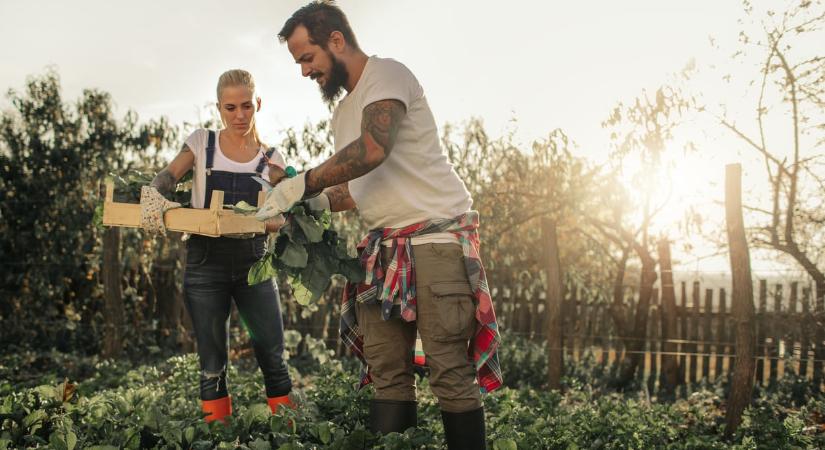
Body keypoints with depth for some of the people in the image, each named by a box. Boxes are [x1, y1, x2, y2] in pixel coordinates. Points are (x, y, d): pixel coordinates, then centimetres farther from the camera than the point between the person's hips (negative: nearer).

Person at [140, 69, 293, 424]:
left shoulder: (270, 158, 6)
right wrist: (152, 194, -27)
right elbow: (166, 179, -4)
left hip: (253, 263, 1)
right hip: (206, 262, -1)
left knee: (273, 358, -1)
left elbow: (280, 218, -2)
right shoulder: (202, 143, 5)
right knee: (212, 365, 3)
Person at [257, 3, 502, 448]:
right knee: (386, 374, 2)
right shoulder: (342, 111, 21)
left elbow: (373, 149, -23)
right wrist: (316, 201, 9)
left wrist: (304, 183, -16)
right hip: (385, 248, 8)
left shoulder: (387, 74, -6)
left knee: (451, 373, -8)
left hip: (437, 237, -8)